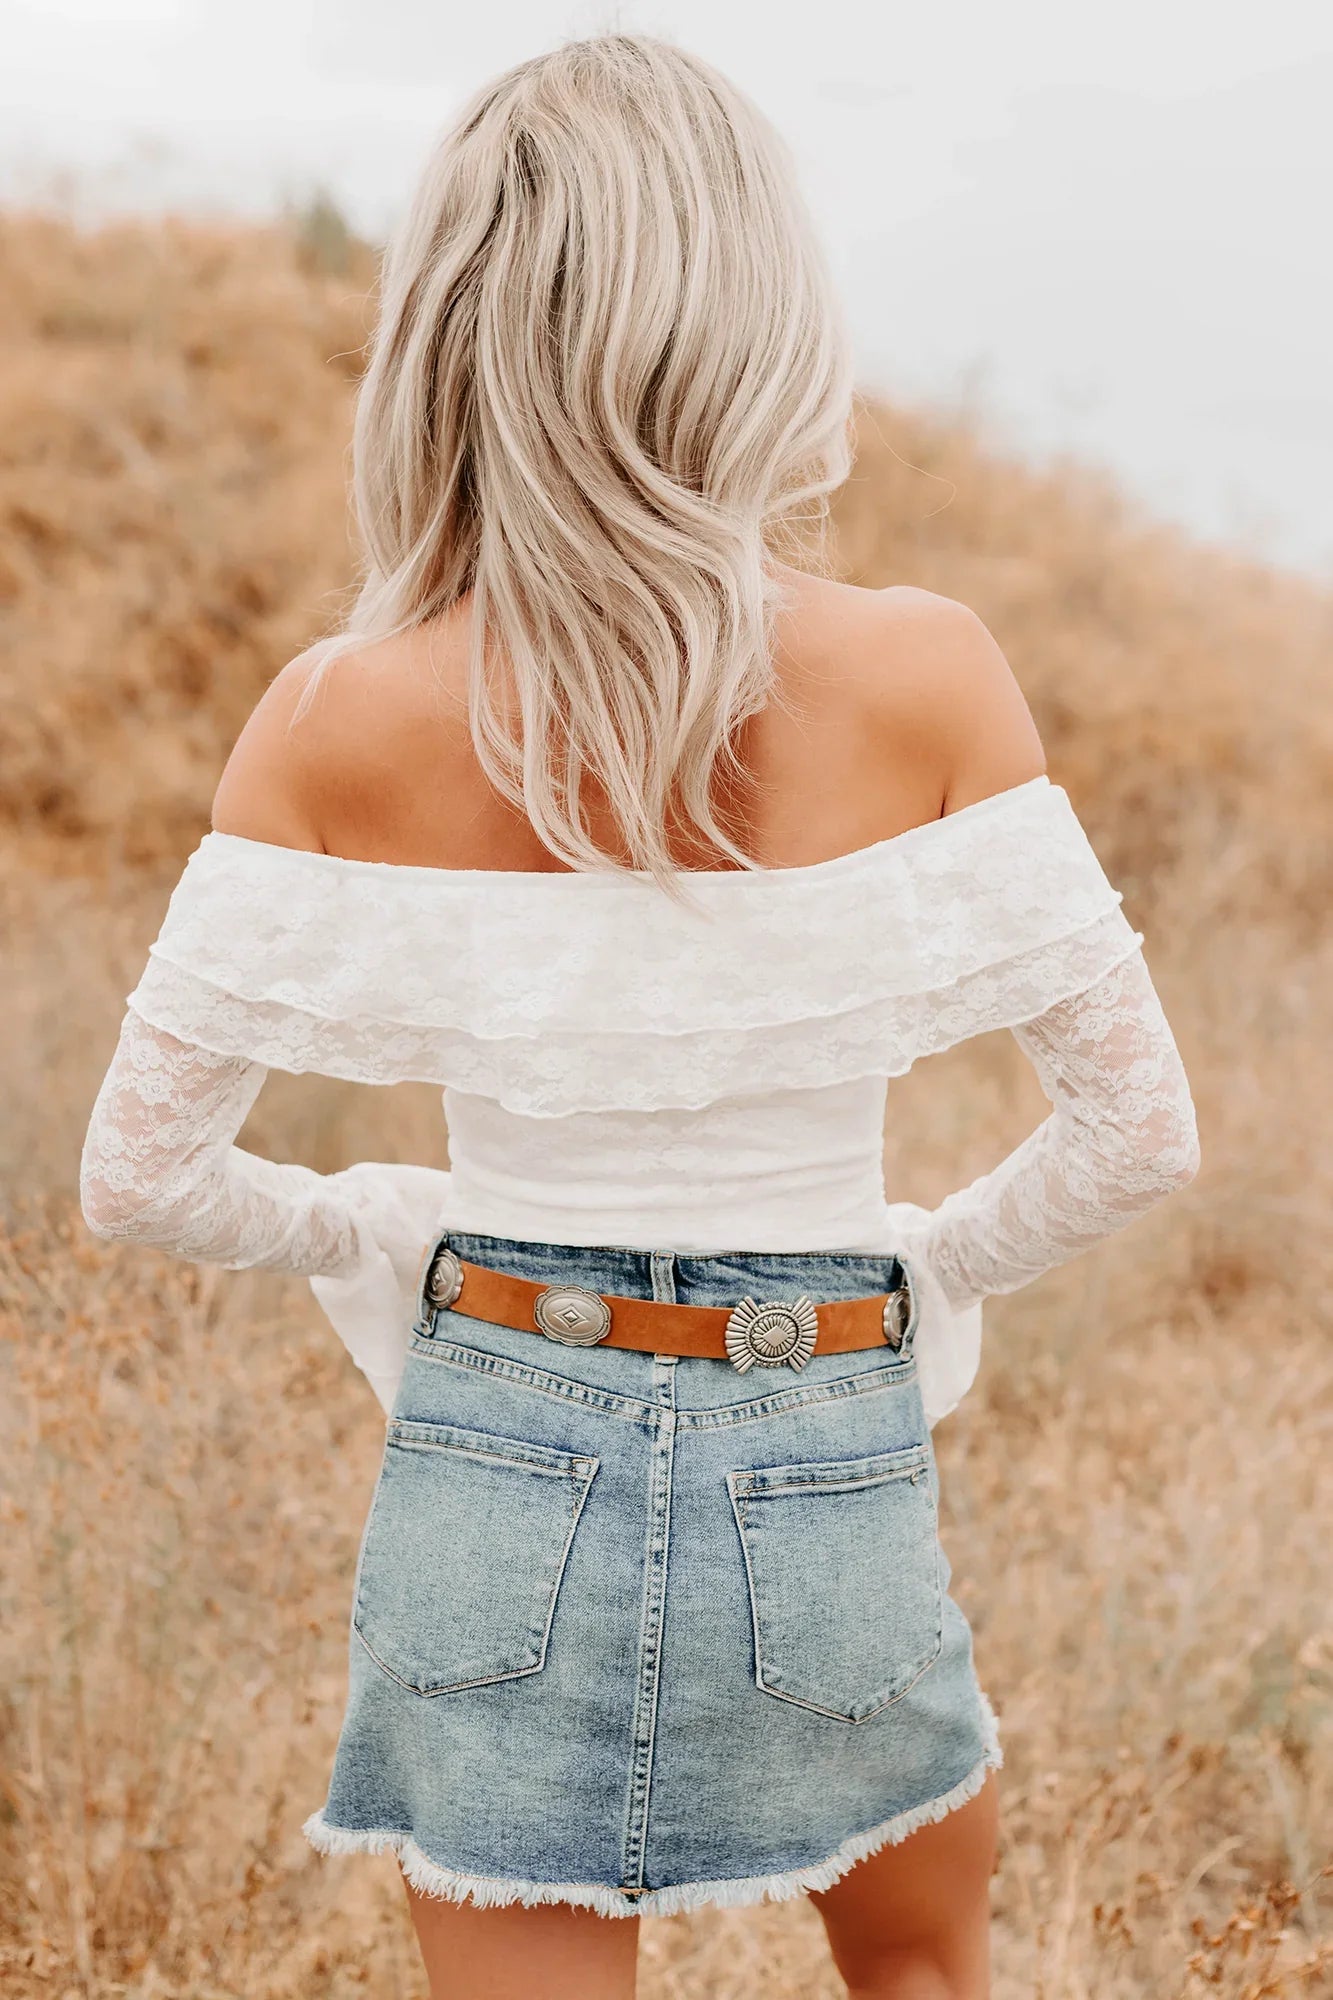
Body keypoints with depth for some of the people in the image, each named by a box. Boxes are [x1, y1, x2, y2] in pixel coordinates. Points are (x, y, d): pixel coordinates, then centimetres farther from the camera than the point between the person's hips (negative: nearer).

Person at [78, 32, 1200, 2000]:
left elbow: (142, 1172, -5)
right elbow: (1140, 1130, -9)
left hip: (496, 1459, 1)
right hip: (825, 1467, 0)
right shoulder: (921, 678, -14)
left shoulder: (340, 723, -11)